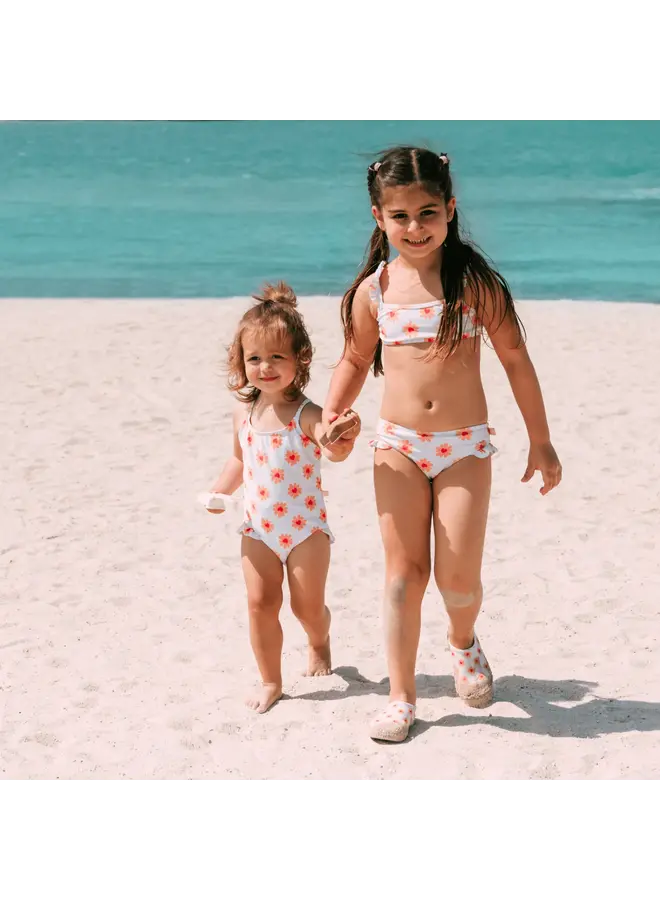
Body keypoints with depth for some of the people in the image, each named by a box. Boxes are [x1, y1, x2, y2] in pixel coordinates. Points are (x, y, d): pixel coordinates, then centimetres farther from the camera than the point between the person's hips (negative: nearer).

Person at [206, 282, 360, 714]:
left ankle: (320, 642, 42)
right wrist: (219, 491, 3)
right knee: (261, 604, 3)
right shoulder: (244, 412, 0)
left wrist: (345, 438, -61)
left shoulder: (306, 414, -19)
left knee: (308, 605, 7)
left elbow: (333, 451, -39)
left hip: (306, 525, -4)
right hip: (258, 528, 4)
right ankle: (270, 681, 19)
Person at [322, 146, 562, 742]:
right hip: (398, 446, 2)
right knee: (404, 571, 3)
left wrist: (541, 442, 4)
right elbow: (355, 360, 14)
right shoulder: (374, 290, 0)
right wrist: (331, 418, -3)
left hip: (466, 445, -2)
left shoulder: (476, 281, -6)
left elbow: (516, 359, 1)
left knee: (458, 576, -4)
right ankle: (402, 697, 15)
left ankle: (463, 642, 31)